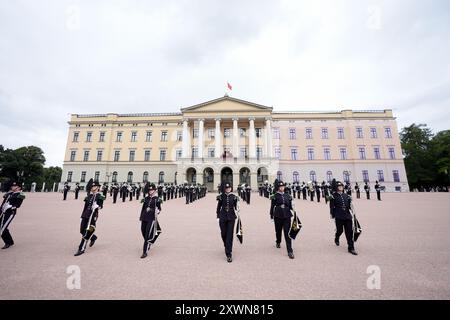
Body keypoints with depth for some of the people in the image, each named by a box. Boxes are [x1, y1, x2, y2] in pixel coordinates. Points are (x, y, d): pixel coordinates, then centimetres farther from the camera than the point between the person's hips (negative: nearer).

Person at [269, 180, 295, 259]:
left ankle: (290, 251, 2)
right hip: (278, 216, -1)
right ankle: (278, 242, 46)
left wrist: (293, 209, -7)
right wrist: (271, 216, 3)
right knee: (278, 231, 16)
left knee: (287, 233, -4)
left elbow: (290, 206, 12)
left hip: (287, 216, 1)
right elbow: (272, 207, 0)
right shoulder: (275, 196, -4)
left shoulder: (287, 196, 5)